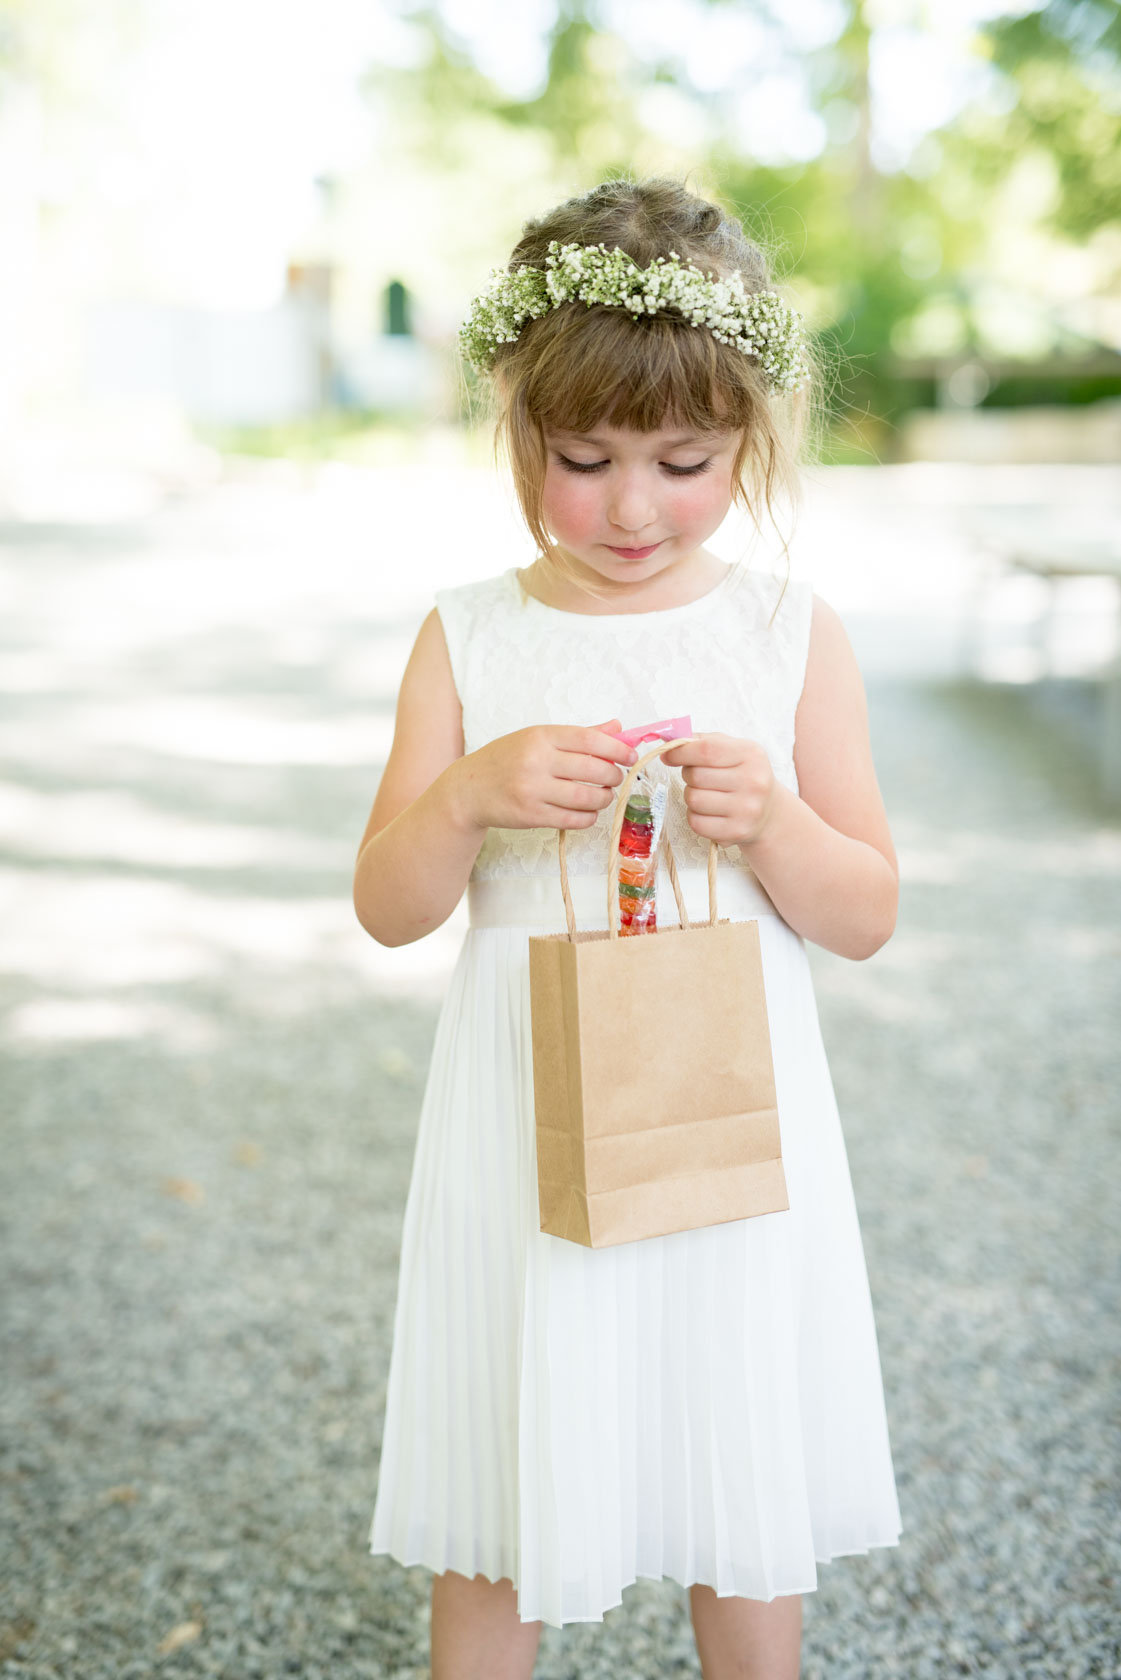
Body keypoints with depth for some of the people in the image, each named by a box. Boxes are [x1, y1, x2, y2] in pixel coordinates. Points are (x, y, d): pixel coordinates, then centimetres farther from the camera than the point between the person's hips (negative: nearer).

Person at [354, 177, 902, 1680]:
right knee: (496, 1505, 12)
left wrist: (772, 819, -19)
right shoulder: (468, 638, -2)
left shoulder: (792, 634, -3)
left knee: (745, 1497, 15)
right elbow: (388, 908, -3)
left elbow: (867, 916, 0)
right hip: (525, 1133, 0)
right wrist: (471, 791, -22)